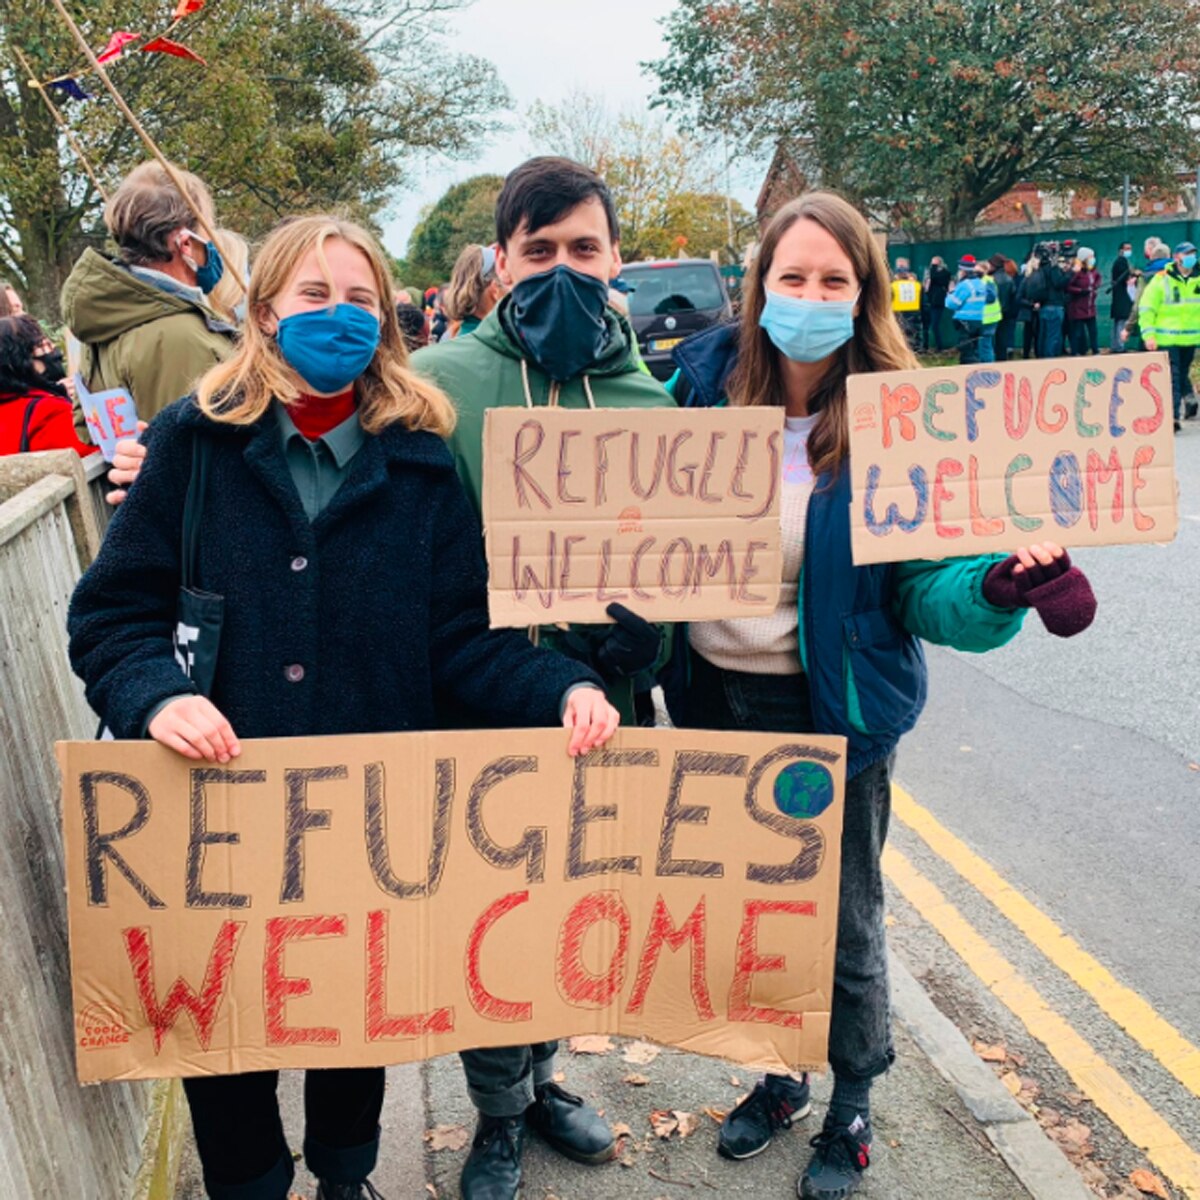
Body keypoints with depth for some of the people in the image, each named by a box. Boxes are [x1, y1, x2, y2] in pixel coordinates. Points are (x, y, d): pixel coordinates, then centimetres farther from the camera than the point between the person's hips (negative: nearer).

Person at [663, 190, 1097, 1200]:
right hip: (717, 698, 4)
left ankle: (852, 1111, 39)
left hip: (833, 710, -3)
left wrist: (998, 586, -35)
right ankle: (780, 1079, 46)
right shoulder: (709, 379, -4)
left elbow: (924, 585, -15)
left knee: (844, 921, 14)